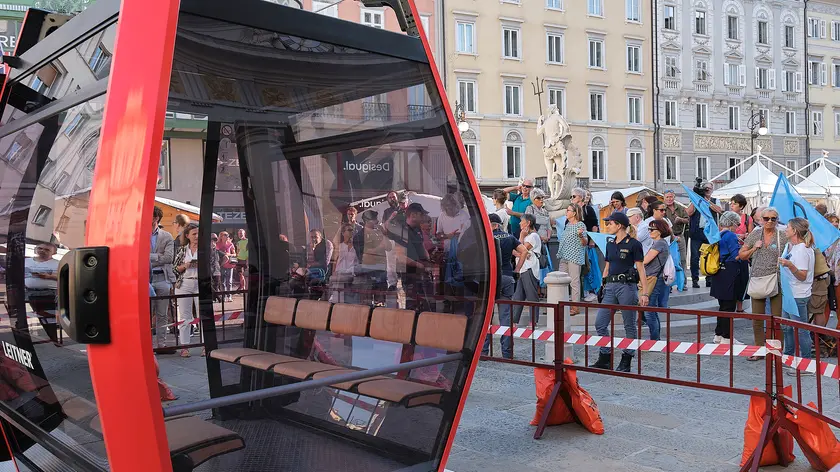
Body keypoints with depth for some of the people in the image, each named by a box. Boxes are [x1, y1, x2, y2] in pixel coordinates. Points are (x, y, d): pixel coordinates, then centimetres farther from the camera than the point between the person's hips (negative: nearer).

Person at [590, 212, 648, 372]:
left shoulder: (633, 244, -5)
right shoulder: (610, 245, 14)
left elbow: (641, 270, -7)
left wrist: (644, 293, -13)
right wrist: (602, 287, 16)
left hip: (627, 286, -7)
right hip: (610, 287, 7)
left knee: (629, 326, 3)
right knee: (600, 323, 1)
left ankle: (626, 362, 12)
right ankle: (605, 359, 11)